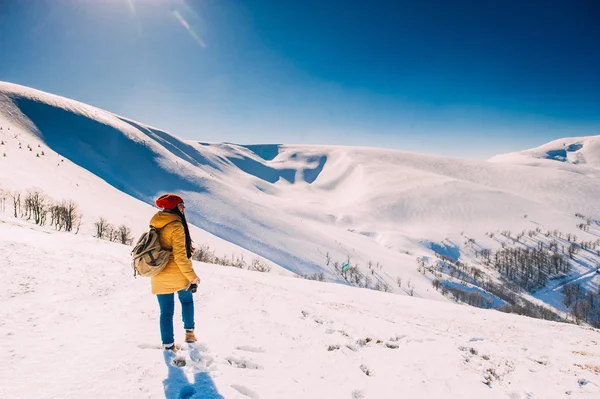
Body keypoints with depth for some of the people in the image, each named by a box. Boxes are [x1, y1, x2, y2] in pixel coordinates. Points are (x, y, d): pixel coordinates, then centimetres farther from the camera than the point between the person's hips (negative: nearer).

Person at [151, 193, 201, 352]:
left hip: (159, 278, 5)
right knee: (187, 301, 22)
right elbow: (180, 255, -21)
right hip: (178, 275, -5)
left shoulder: (155, 225, 5)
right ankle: (189, 333, 29)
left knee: (166, 311, 10)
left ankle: (168, 346, 13)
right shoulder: (176, 226, -18)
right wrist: (191, 275, -13)